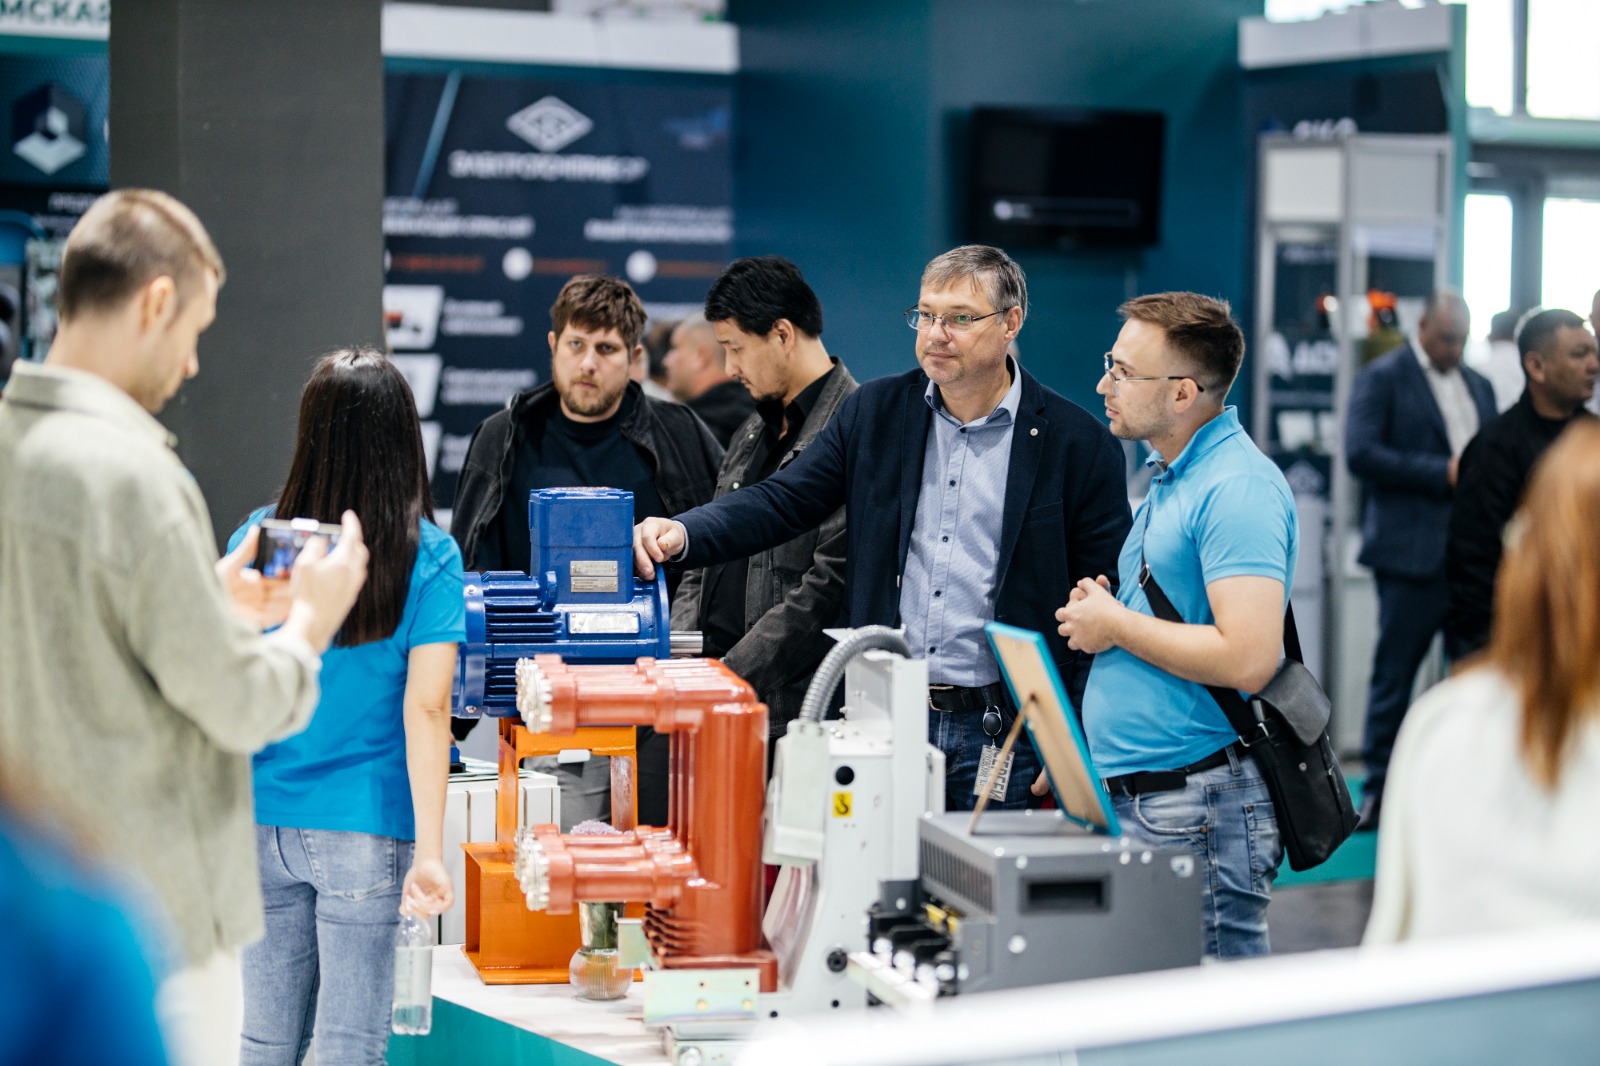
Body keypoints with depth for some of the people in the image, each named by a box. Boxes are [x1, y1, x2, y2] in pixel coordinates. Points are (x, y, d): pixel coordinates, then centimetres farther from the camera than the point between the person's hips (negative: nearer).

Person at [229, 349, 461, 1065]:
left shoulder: (258, 537, -1)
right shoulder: (428, 558, -8)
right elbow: (425, 710, -13)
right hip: (362, 828, -3)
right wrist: (429, 851, -12)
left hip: (262, 824, 3)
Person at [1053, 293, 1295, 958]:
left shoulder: (1238, 489, -15)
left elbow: (1248, 659, -25)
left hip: (1198, 812, -10)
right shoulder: (1169, 477, 17)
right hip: (1128, 798, 10)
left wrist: (1115, 624, -13)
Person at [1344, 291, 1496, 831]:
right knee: (1396, 670, -1)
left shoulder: (1478, 386, 20)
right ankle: (1379, 791, 7)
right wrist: (1442, 473, -15)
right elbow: (1361, 454, -13)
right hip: (1413, 550, -6)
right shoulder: (1382, 379, -1)